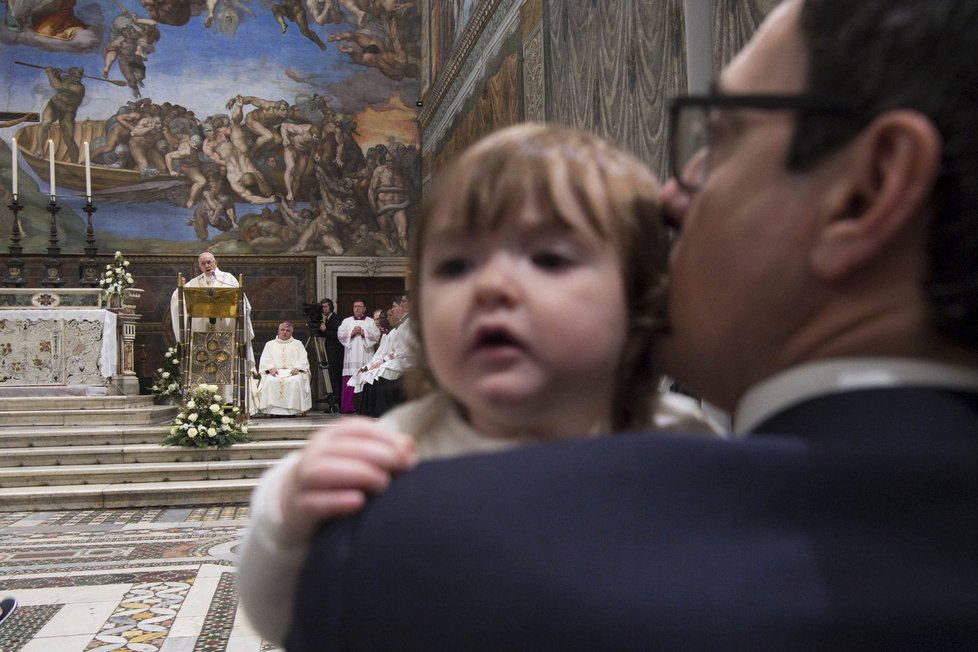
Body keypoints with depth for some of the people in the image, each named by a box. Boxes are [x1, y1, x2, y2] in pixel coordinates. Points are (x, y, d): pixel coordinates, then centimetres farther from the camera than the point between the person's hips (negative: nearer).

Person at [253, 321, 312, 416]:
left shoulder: (297, 344, 23)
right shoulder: (270, 344, 24)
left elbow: (303, 360, 10)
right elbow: (264, 361, 13)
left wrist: (297, 368, -11)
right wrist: (271, 368, -9)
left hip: (292, 372, -1)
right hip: (275, 371, 1)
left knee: (296, 381, -36)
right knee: (270, 381, -35)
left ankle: (292, 410, -34)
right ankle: (274, 410, -35)